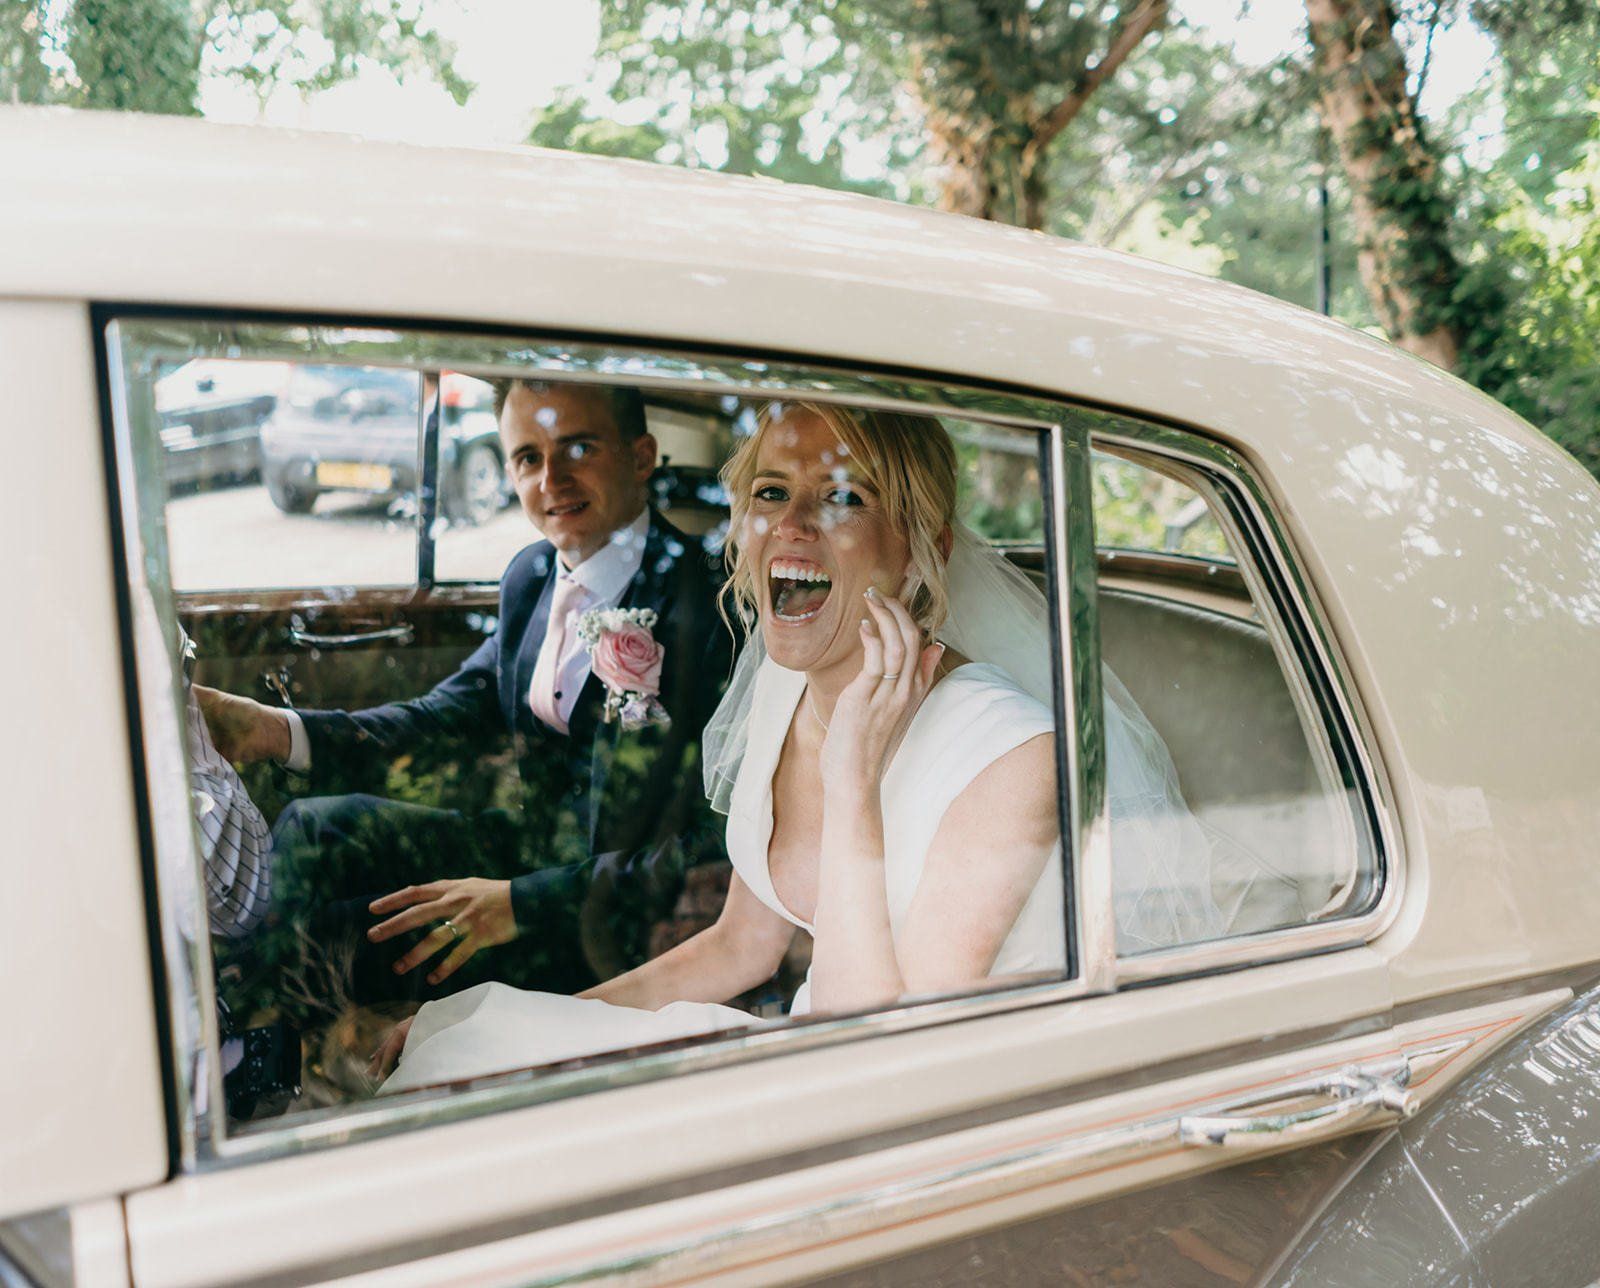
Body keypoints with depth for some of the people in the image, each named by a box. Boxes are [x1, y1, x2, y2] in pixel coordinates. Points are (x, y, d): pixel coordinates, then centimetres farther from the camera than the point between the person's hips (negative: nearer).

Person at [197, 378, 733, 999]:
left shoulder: (703, 603, -22)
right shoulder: (532, 573, 5)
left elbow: (712, 836, -24)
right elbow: (459, 709, 9)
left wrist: (523, 902, -27)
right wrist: (279, 731, -6)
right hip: (532, 846, 8)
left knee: (382, 940, -21)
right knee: (309, 832, 0)